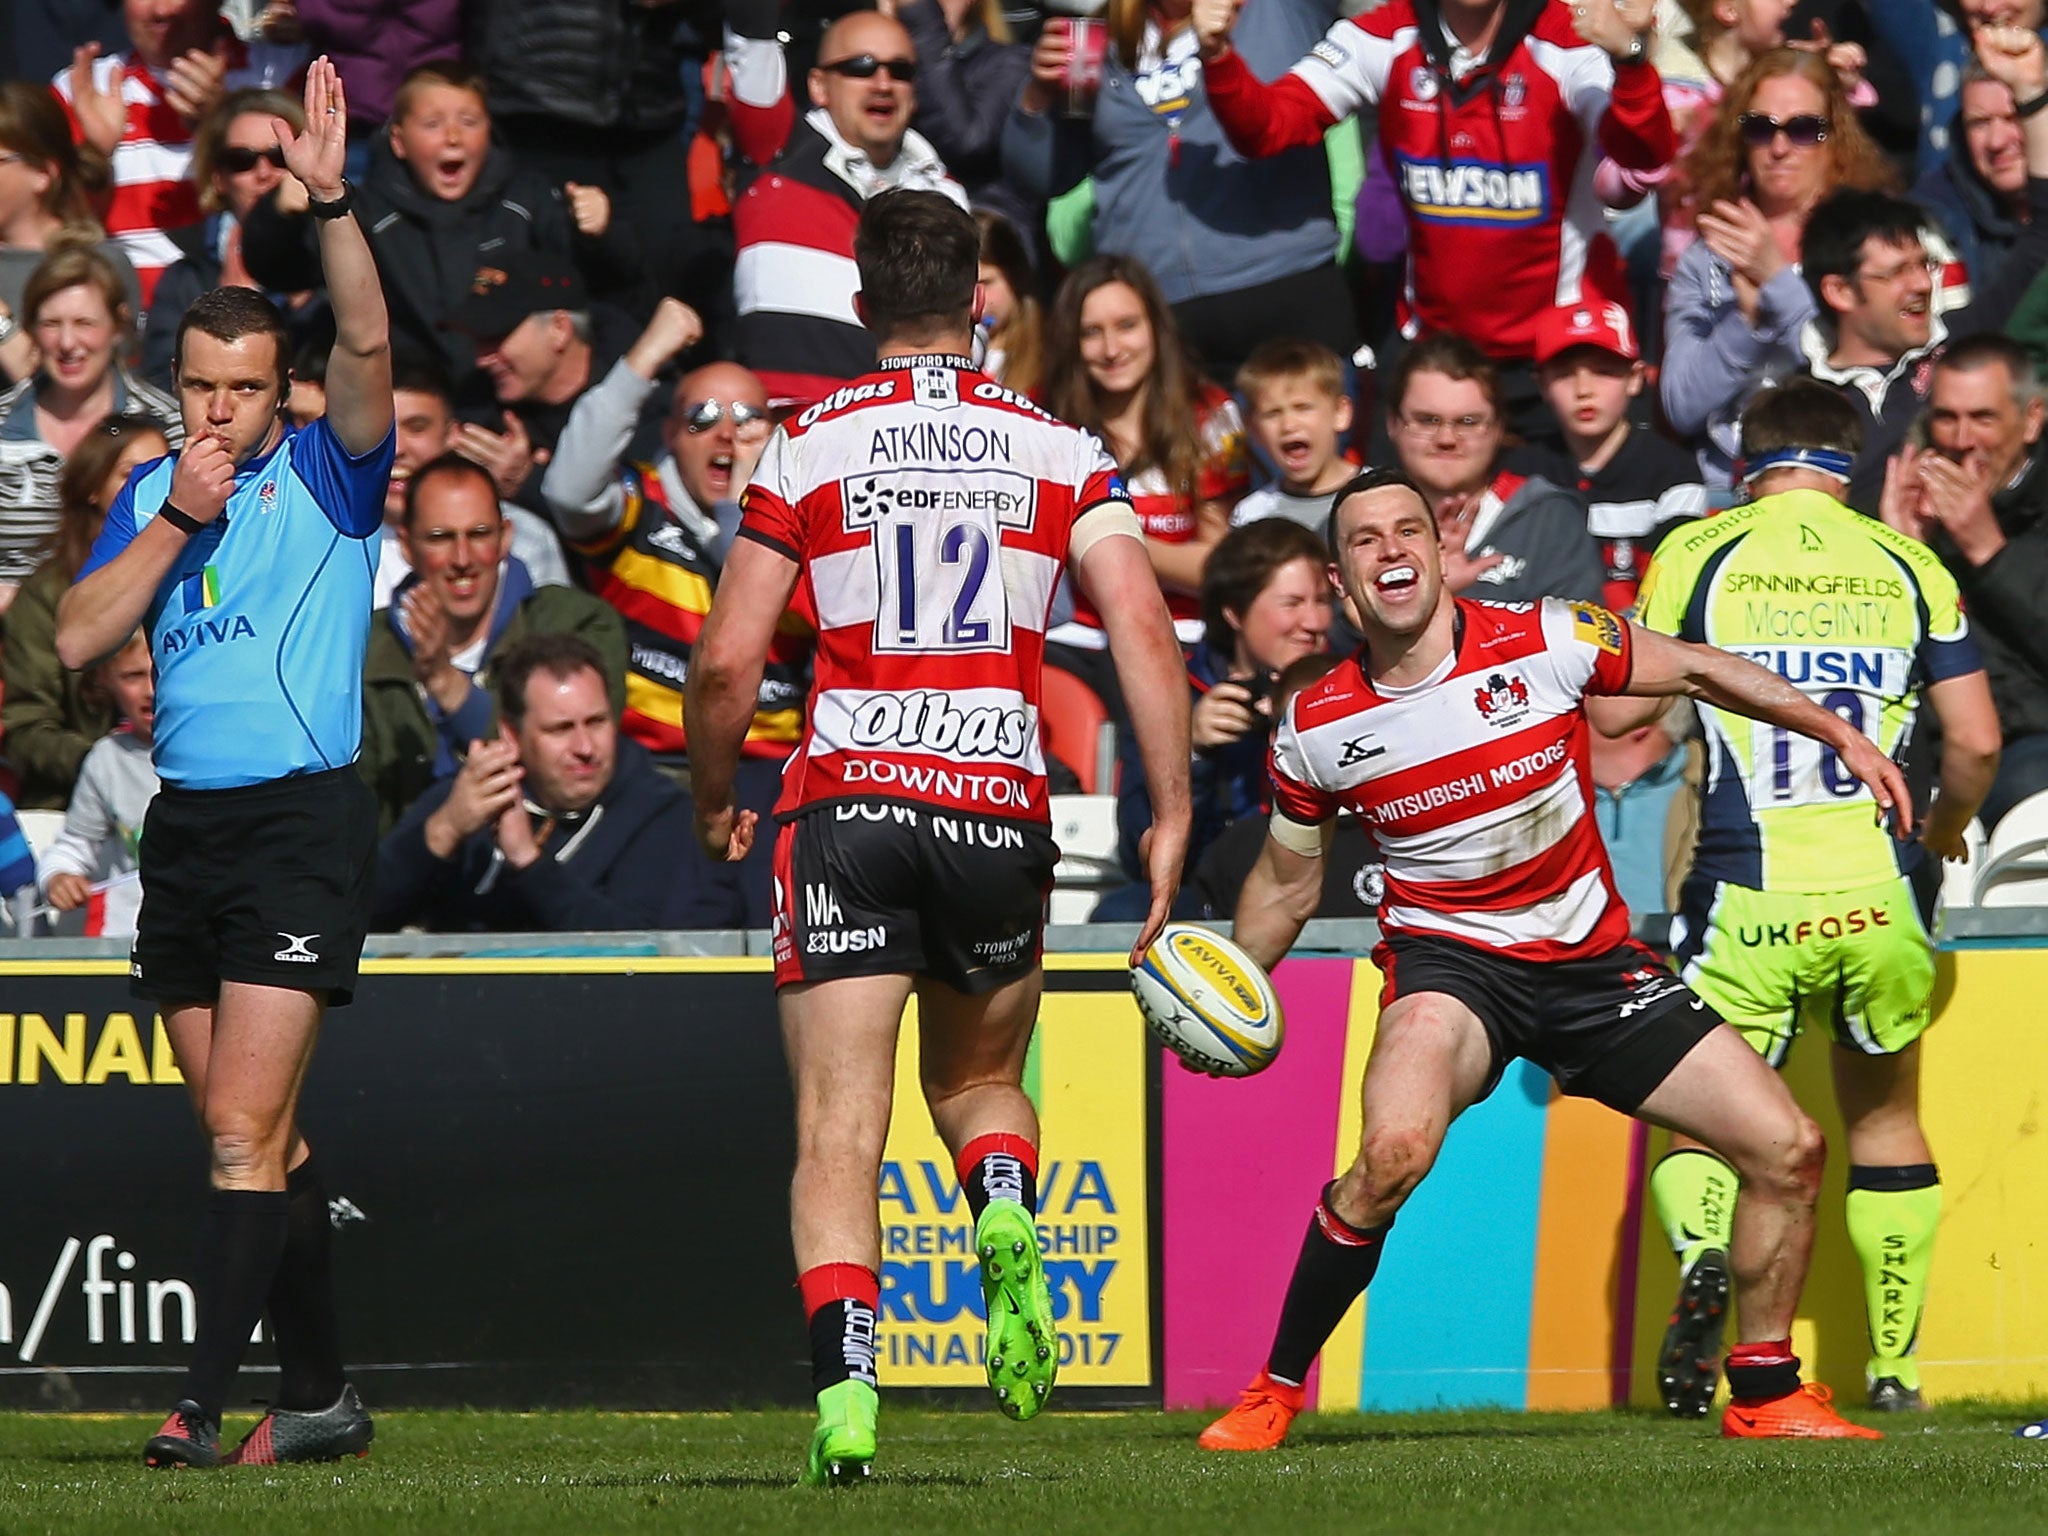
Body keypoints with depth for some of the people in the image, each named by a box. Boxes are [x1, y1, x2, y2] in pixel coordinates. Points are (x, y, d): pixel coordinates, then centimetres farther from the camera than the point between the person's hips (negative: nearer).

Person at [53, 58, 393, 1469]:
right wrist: (178, 517, -7)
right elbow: (79, 636, 3)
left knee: (246, 1131, -12)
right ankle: (322, 1393, 18)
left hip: (304, 816, -6)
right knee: (253, 1135, 10)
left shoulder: (328, 475, -1)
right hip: (185, 825, 6)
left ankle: (205, 1402, -15)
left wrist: (333, 201, -29)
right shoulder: (152, 493, 13)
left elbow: (367, 343, -18)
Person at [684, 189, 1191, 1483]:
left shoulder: (808, 447, 3)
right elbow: (1145, 633, -4)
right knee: (980, 1082, 22)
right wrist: (1172, 817, -1)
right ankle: (1007, 1222, -11)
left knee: (838, 1133, -2)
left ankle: (845, 1387, -20)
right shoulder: (1061, 449, 7)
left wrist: (714, 806, 16)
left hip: (847, 806, -2)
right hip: (1000, 804, 2)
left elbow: (726, 664, 0)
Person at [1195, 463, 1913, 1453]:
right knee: (1394, 1150, -34)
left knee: (1788, 1151, -4)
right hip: (1449, 957, -2)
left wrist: (1839, 735, 3)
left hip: (1590, 956, 2)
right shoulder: (1316, 729, -6)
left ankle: (1765, 1397, 17)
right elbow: (1288, 885, 11)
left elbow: (1694, 671, 5)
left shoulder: (1544, 645, -10)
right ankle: (1271, 1393, -19)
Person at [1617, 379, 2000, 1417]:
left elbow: (1617, 712, 0)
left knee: (1703, 1127, 5)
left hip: (1746, 901, -2)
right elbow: (1976, 743, 5)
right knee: (1885, 1118, 21)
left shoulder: (1695, 554, 2)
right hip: (1880, 899, 2)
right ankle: (1892, 1366, 19)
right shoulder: (1909, 568, 7)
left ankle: (1705, 1255, -29)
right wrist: (1943, 827, 25)